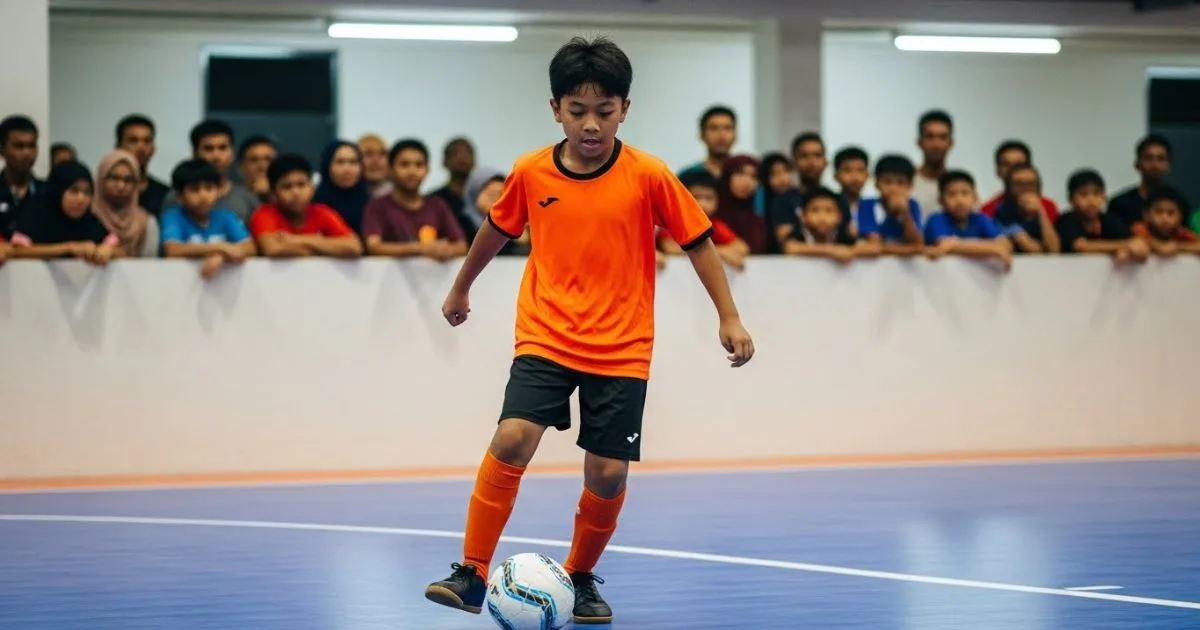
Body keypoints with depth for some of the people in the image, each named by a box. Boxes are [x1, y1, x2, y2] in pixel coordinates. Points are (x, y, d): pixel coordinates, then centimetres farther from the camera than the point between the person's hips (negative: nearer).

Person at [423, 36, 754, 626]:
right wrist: (460, 289, 28)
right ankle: (471, 574, -12)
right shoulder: (531, 173, -3)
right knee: (512, 439, -20)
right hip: (545, 339, 0)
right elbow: (496, 229, 16)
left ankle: (581, 576, 23)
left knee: (608, 472, -3)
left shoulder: (648, 176, -8)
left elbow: (697, 241, 1)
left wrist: (729, 318, -1)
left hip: (621, 350, 0)